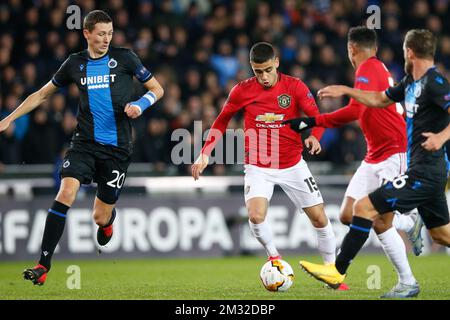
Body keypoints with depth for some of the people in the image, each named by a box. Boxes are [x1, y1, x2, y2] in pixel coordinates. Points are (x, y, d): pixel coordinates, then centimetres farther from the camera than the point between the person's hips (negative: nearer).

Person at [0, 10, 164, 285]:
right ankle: (44, 265, -22)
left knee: (100, 218, 2)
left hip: (117, 147, -1)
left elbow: (157, 89, 7)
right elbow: (42, 94, 18)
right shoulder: (75, 64, 7)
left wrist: (140, 104, -14)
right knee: (66, 193, -23)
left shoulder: (124, 58, 1)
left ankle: (108, 219, 44)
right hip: (85, 142, 1)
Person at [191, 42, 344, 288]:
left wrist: (314, 137, -29)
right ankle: (274, 257, 3)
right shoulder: (242, 91, -6)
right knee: (256, 216, -24)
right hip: (258, 167, -1)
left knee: (319, 218, 0)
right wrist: (204, 154, 1)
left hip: (292, 165, 1)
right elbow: (222, 121, 8)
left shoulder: (295, 87, -8)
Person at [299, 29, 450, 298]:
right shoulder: (411, 82, 14)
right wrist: (345, 91, 29)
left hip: (424, 172, -10)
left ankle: (337, 272, -3)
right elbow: (380, 99, 30)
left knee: (365, 208, -8)